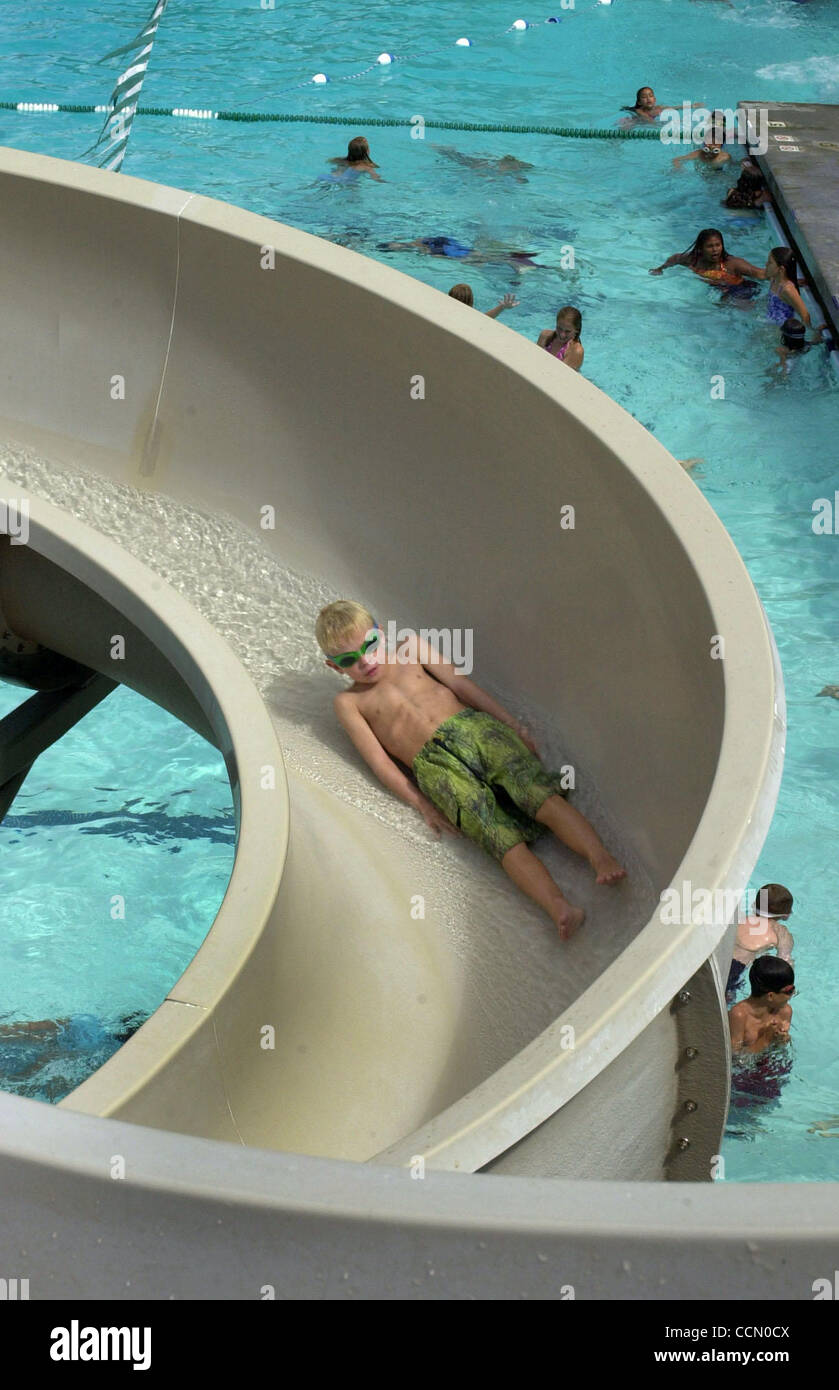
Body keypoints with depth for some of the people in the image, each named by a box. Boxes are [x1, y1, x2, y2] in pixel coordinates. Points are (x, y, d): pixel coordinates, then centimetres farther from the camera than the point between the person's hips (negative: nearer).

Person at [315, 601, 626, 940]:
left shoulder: (410, 647, 26)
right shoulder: (349, 703, 17)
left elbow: (462, 685, 21)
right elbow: (379, 761, 7)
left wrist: (514, 725, 11)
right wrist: (421, 805, -6)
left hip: (474, 725, 3)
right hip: (434, 762, -3)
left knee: (542, 794, -25)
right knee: (501, 835, -26)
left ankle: (601, 857, -42)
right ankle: (559, 910, -45)